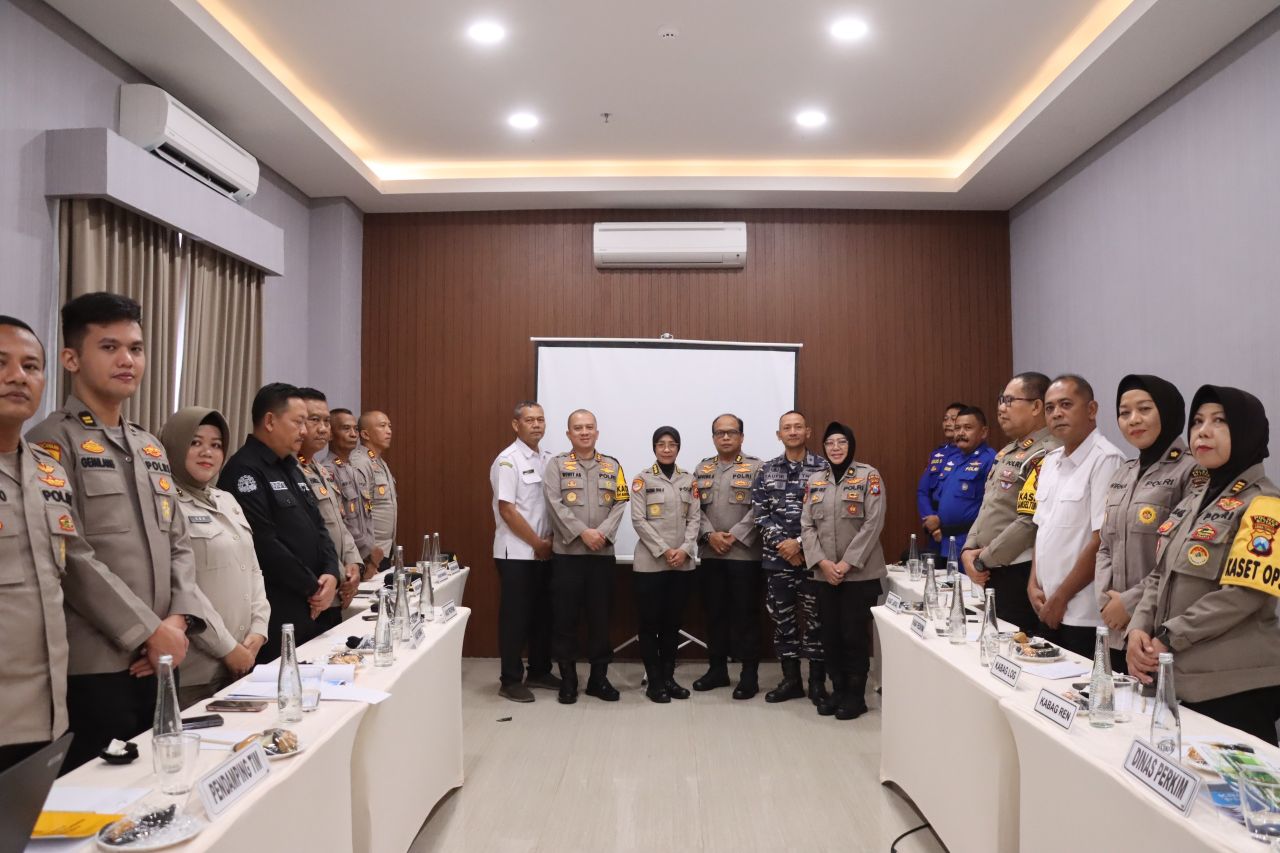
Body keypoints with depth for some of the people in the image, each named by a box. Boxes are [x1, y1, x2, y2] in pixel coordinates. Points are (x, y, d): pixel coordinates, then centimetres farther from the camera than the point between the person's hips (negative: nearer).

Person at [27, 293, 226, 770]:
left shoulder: (151, 448, 14)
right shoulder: (53, 443, -8)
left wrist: (180, 619, -3)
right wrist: (148, 631, -15)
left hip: (155, 659, 7)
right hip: (94, 663, -7)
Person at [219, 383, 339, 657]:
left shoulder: (291, 468, 15)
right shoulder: (244, 470, -14)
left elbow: (318, 527, 15)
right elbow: (264, 543, -22)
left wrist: (330, 574, -3)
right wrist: (312, 587, -13)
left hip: (311, 608, 9)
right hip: (275, 614, -9)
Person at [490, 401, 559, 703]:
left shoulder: (549, 459, 8)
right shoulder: (508, 460, -12)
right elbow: (507, 510, -16)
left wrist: (550, 540, -1)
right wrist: (537, 543, -12)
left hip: (544, 552, 7)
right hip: (516, 553, -7)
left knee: (543, 613, 13)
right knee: (515, 616, 1)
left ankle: (539, 672, 27)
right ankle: (510, 680, 12)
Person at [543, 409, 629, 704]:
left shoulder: (612, 466, 11)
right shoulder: (557, 465, 3)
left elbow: (620, 504, 2)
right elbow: (555, 504, -9)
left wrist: (603, 533, -13)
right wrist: (583, 532, -17)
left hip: (603, 553, 2)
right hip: (567, 552, -2)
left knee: (600, 617, 7)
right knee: (565, 617, 3)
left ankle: (599, 677, 19)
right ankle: (568, 679, 15)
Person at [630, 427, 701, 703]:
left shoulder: (689, 480, 9)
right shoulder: (643, 479, -2)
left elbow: (695, 518, 5)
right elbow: (638, 520, -7)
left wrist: (685, 549, -10)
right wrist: (664, 550, -14)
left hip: (682, 563, 3)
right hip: (650, 562, -3)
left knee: (673, 621, 10)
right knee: (649, 622, 1)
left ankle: (668, 676, 20)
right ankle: (654, 681, 11)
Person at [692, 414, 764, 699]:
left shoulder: (756, 467, 0)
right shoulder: (702, 468, 12)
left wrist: (734, 536, -15)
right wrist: (710, 535, -10)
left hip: (744, 554, -4)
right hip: (709, 554, 4)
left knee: (746, 614, 1)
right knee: (714, 613, 11)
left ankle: (749, 675, 10)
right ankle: (717, 669, 23)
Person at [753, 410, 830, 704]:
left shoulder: (823, 468, -1)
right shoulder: (766, 470, 7)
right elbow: (760, 513, 1)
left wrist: (801, 544, -13)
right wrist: (781, 543, -11)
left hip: (812, 556, -2)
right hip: (776, 557, 3)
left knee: (815, 618, 5)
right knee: (782, 618, 9)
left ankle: (817, 682, 18)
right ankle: (790, 679, 22)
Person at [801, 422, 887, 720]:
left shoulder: (868, 475, -4)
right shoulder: (815, 480, 9)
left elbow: (873, 524, -11)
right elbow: (807, 526, 5)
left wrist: (846, 564, -15)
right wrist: (822, 562, -9)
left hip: (860, 572, -4)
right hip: (825, 574, 4)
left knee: (855, 634, 2)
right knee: (830, 634, 10)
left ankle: (856, 695, 17)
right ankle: (838, 690, 25)